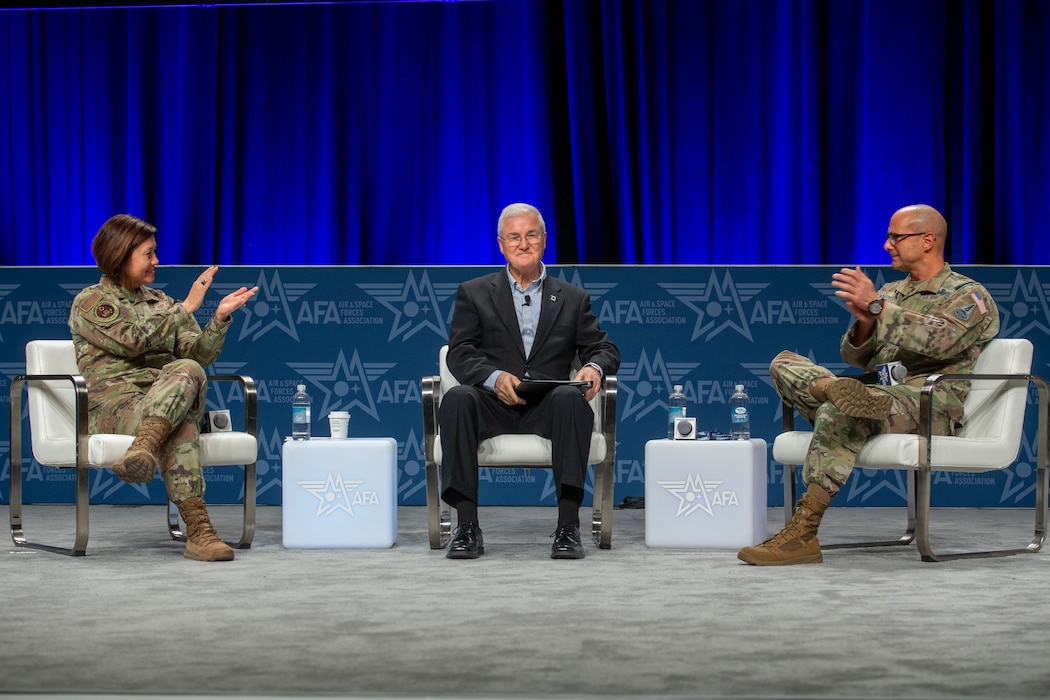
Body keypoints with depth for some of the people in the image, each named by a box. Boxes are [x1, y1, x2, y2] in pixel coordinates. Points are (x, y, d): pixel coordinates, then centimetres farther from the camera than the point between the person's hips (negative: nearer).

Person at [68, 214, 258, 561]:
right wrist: (186, 308, -5)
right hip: (115, 403, -4)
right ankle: (198, 530, -55)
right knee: (180, 426, -40)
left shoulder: (160, 301, 28)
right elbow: (135, 340, -10)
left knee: (187, 370, -37)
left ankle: (143, 450, -62)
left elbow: (198, 356, 17)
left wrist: (220, 318, 1)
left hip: (166, 399, 4)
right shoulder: (91, 302, 9)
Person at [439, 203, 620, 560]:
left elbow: (604, 348, 14)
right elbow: (460, 354, 4)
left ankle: (568, 526, -36)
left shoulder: (573, 299, 20)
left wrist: (594, 368, -12)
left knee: (570, 398, -35)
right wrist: (494, 378, -17)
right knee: (457, 397, -34)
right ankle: (466, 526, -34)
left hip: (547, 407, 0)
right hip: (493, 405, 0)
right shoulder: (474, 293, 16)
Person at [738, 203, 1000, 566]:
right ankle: (841, 391, -38)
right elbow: (855, 357, 16)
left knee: (837, 413, -35)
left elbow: (939, 339, -18)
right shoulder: (890, 292, 25)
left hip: (932, 408, -7)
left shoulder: (969, 295, 4)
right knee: (785, 363, -7)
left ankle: (803, 533, -35)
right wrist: (864, 322, -6)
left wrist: (877, 307, -19)